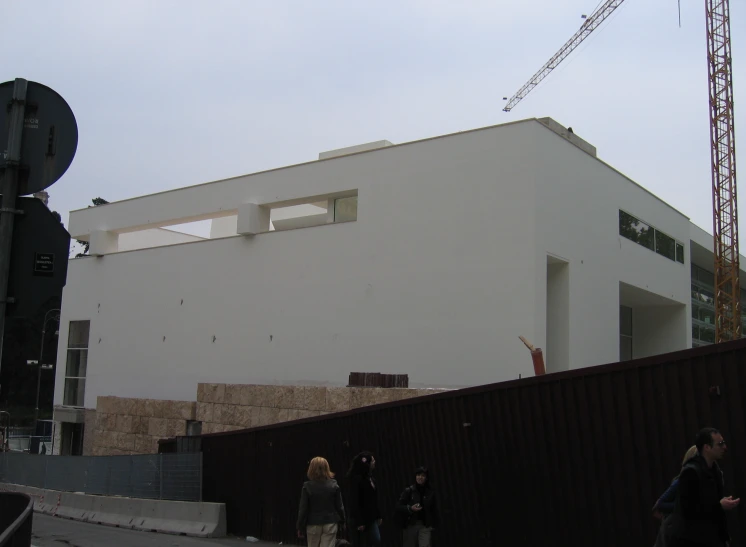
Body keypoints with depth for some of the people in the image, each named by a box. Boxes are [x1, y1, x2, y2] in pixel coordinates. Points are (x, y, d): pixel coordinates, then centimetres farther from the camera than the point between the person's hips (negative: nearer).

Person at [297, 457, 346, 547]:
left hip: (313, 525, 0)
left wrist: (300, 527, 2)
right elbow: (339, 506, -1)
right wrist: (341, 520, 14)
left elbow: (303, 509, -7)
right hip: (330, 524, 0)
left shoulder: (307, 486, -9)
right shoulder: (334, 485, -5)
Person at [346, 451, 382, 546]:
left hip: (371, 518, 8)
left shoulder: (370, 478, 9)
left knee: (376, 540, -1)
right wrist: (359, 522, -20)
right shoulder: (356, 479, -16)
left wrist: (378, 516, 13)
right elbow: (354, 502, -19)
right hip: (359, 519, -8)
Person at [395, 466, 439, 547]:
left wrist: (433, 524, 7)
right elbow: (398, 507, -7)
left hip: (425, 525, 1)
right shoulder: (408, 490, -6)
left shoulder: (430, 492, 2)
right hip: (410, 524, -1)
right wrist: (410, 508, -22)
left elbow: (434, 510, 10)